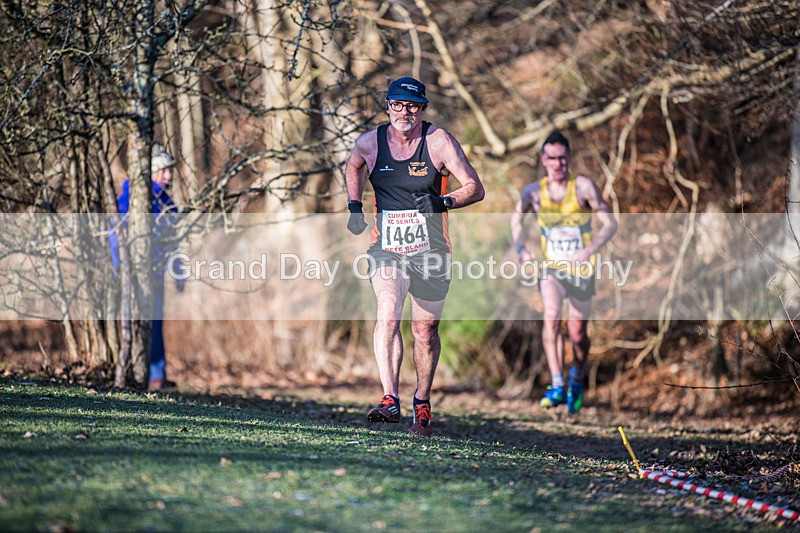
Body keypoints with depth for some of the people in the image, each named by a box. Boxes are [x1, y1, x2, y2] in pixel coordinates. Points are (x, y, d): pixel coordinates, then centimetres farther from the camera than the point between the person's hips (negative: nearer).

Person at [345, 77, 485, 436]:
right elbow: (352, 167, 23)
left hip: (430, 250, 0)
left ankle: (422, 404, 28)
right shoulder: (369, 143, -1)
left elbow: (475, 188, -7)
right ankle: (390, 400, -30)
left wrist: (443, 201, -25)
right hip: (386, 247, 0)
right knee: (388, 314, -24)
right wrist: (355, 207, 8)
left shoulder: (439, 142, -8)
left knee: (426, 329, 8)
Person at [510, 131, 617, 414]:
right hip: (551, 268, 1)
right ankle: (557, 386, -28)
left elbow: (610, 223, -11)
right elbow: (517, 217, 15)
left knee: (577, 334, 6)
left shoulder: (583, 187, -12)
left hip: (581, 271, -1)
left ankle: (577, 378, 38)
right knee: (551, 317, -26)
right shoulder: (534, 192, -4)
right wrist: (521, 249, -1)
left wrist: (588, 252, -25)